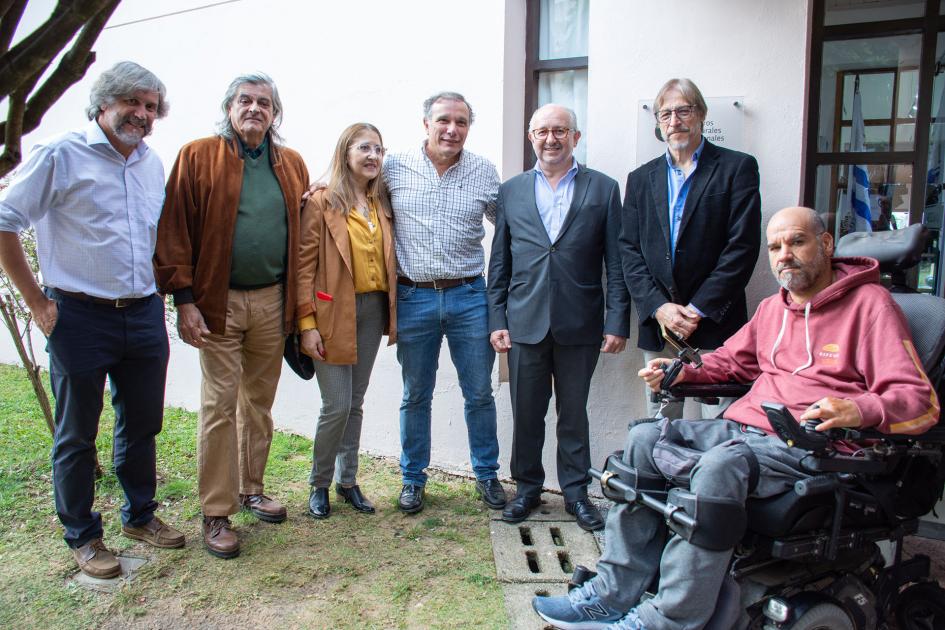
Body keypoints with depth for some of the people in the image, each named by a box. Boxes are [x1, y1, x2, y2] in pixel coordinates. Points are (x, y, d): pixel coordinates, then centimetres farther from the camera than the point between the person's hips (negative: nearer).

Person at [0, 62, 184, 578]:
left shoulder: (153, 165, 10)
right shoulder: (60, 156, -8)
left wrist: (158, 293, 14)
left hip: (144, 315, 6)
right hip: (80, 317, -5)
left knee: (142, 424, 15)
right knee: (76, 434, 8)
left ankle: (140, 516, 33)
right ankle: (82, 537, 23)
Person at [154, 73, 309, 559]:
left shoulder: (291, 164, 10)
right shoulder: (198, 156, -2)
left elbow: (303, 233, 13)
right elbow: (174, 231, -6)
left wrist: (298, 301, 5)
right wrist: (184, 299, -12)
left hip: (272, 301, 4)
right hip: (218, 302, -4)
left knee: (259, 403, 13)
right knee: (219, 406, -1)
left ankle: (251, 490, 29)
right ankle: (216, 513, 10)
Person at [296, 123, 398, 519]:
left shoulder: (381, 204, 11)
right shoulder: (322, 202, -5)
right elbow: (305, 265, -9)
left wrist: (391, 313, 7)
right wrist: (307, 323, -15)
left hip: (372, 310, 5)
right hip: (335, 312, -5)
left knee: (355, 404, 13)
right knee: (337, 406, -5)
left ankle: (347, 481, 25)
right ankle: (319, 484, 16)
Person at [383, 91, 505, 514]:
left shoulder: (484, 172, 2)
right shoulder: (394, 168, 0)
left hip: (469, 296, 1)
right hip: (413, 298, 0)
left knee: (479, 393, 8)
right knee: (415, 396, 11)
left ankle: (487, 474, 26)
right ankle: (413, 478, 26)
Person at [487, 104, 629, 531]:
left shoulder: (603, 189, 3)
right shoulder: (511, 191, 8)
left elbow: (616, 263, 0)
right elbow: (499, 263, 8)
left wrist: (617, 321, -5)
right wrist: (497, 319, 3)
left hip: (580, 324, -1)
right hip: (525, 323, 1)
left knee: (574, 414, 10)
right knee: (526, 414, 9)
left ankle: (575, 491, 26)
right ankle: (527, 487, 27)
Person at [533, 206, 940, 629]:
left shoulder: (869, 303, -3)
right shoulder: (773, 308, 19)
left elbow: (921, 401, -11)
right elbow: (732, 360, 34)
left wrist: (858, 411, -31)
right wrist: (683, 372, 14)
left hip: (808, 445, -7)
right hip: (744, 427, 8)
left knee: (721, 465, -35)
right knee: (643, 439, -9)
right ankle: (615, 591, -9)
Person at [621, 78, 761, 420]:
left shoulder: (737, 168, 2)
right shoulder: (641, 179, 14)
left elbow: (743, 247, -6)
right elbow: (630, 251, 7)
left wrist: (698, 310, -11)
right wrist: (658, 307, -7)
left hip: (715, 326, -3)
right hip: (657, 327, 3)